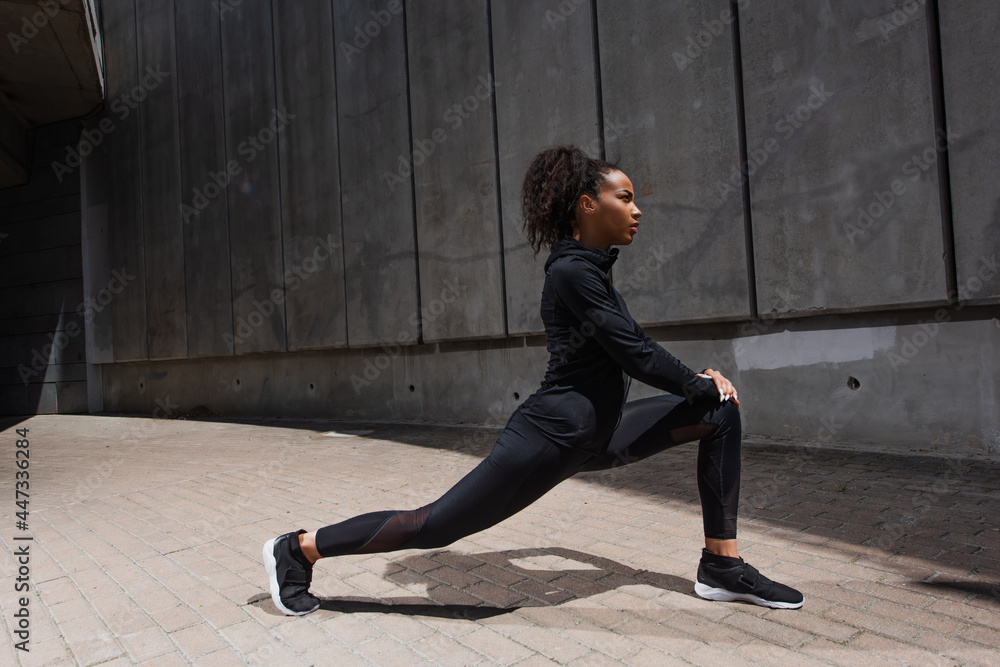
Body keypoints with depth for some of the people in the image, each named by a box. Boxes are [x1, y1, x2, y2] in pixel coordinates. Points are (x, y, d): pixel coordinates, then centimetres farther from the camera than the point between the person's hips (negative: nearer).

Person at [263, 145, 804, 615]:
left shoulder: (590, 268, 11)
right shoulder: (572, 272, -19)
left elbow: (632, 348, 20)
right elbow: (633, 352, -19)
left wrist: (698, 379, 13)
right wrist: (699, 385, -4)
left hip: (596, 432, 10)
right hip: (550, 438, -10)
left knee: (721, 414, 8)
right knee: (433, 526, -4)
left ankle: (722, 566, 13)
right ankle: (298, 549, 15)